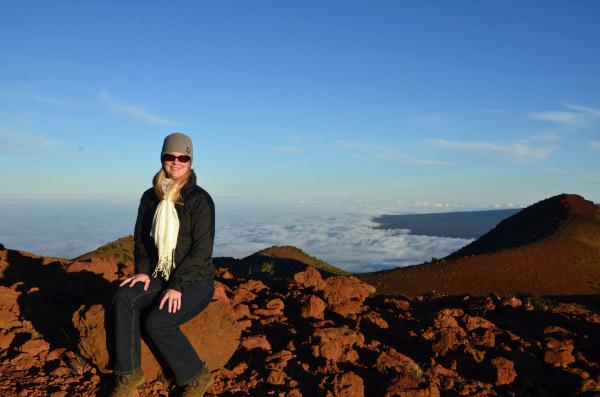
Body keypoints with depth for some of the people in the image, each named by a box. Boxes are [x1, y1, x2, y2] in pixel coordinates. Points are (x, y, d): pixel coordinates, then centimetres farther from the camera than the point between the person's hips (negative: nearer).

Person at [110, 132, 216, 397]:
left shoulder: (199, 199, -11)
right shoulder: (150, 196, 6)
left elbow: (202, 249, -16)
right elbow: (140, 237, 13)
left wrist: (177, 286, -22)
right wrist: (143, 271, -4)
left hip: (195, 280, -5)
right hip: (159, 275, 5)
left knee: (156, 322, -27)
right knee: (123, 298, -23)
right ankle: (129, 374, -11)